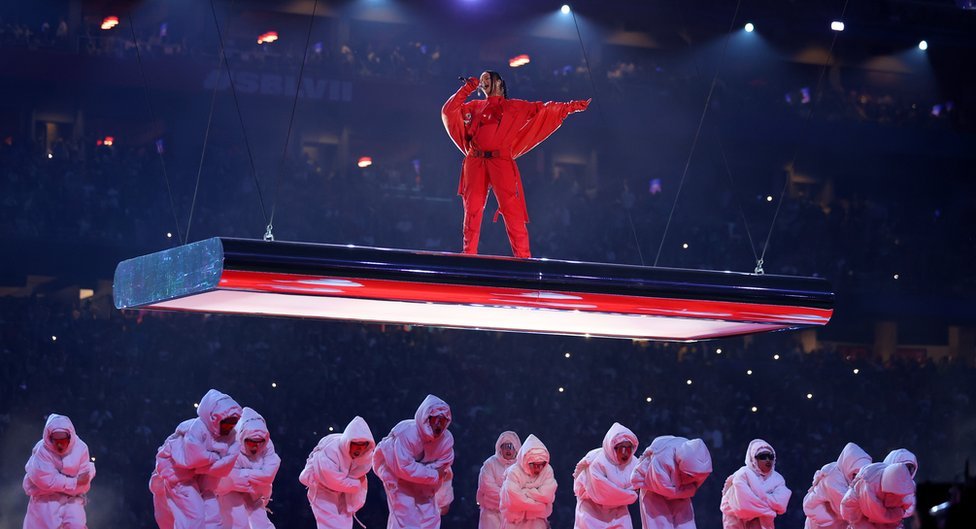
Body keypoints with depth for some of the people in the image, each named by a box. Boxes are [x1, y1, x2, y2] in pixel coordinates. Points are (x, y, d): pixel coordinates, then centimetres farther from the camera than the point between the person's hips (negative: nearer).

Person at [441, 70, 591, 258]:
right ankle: (468, 254, 1)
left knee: (511, 209, -10)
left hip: (501, 161, -2)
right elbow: (448, 111, 16)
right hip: (475, 163, 2)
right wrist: (467, 89, 12)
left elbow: (543, 109, 13)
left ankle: (522, 255, -12)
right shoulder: (474, 107, 23)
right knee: (472, 209, -2)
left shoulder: (514, 107, 17)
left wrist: (571, 106, 5)